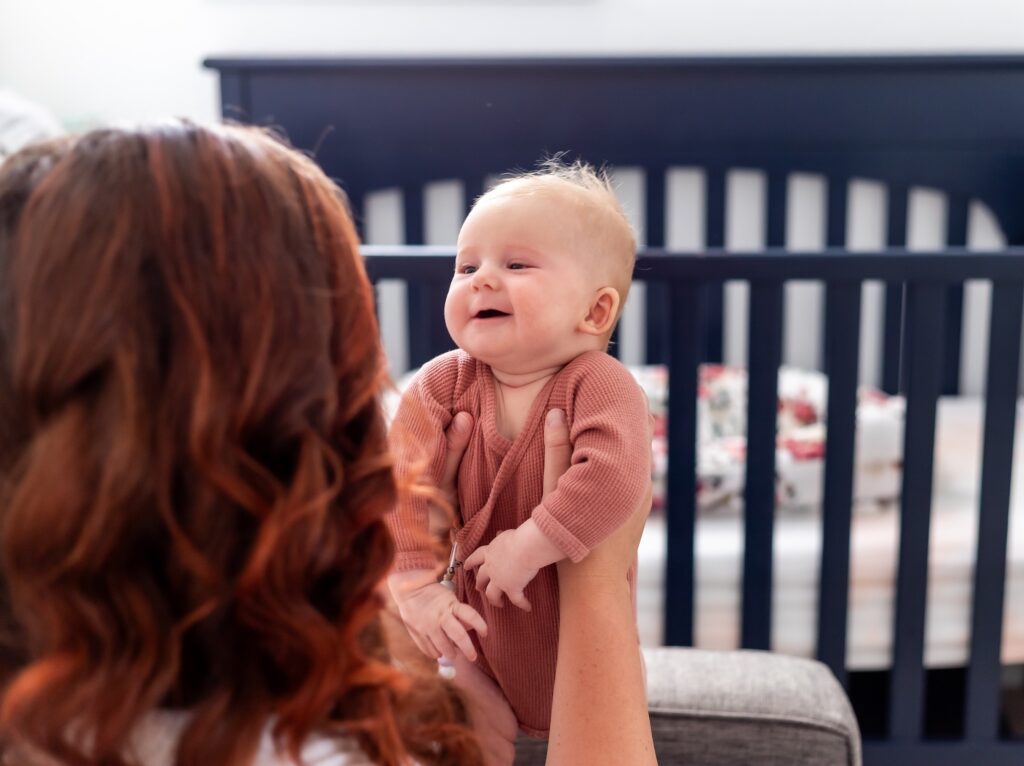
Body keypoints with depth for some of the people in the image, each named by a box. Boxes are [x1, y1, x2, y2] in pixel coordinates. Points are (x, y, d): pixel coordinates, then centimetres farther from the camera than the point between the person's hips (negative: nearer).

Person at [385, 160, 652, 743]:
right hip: (478, 627, 3)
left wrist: (529, 546, -36)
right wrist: (416, 584, -25)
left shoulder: (599, 384, -22)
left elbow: (615, 476, -38)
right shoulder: (443, 384, -11)